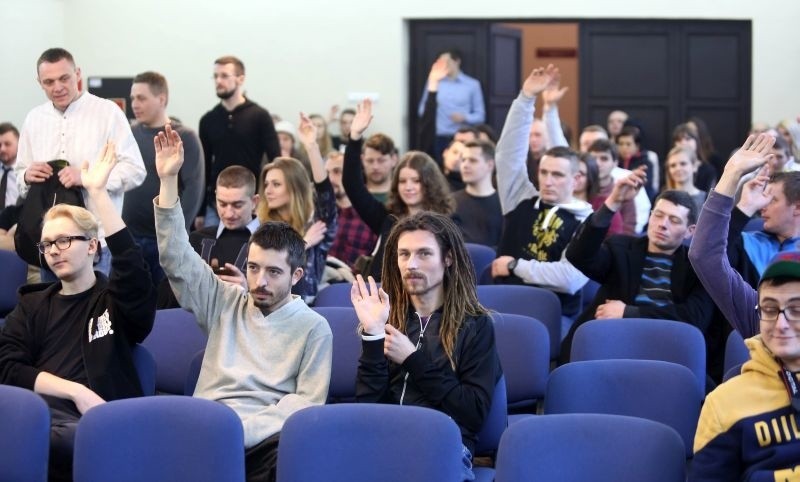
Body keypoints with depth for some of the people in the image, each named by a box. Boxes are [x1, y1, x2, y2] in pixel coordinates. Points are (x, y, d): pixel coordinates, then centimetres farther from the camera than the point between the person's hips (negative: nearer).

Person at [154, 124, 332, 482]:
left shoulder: (314, 328, 10)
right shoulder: (225, 303, 19)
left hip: (265, 439, -2)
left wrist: (243, 429, -12)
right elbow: (177, 259, 13)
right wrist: (169, 181, 5)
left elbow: (308, 401, 2)